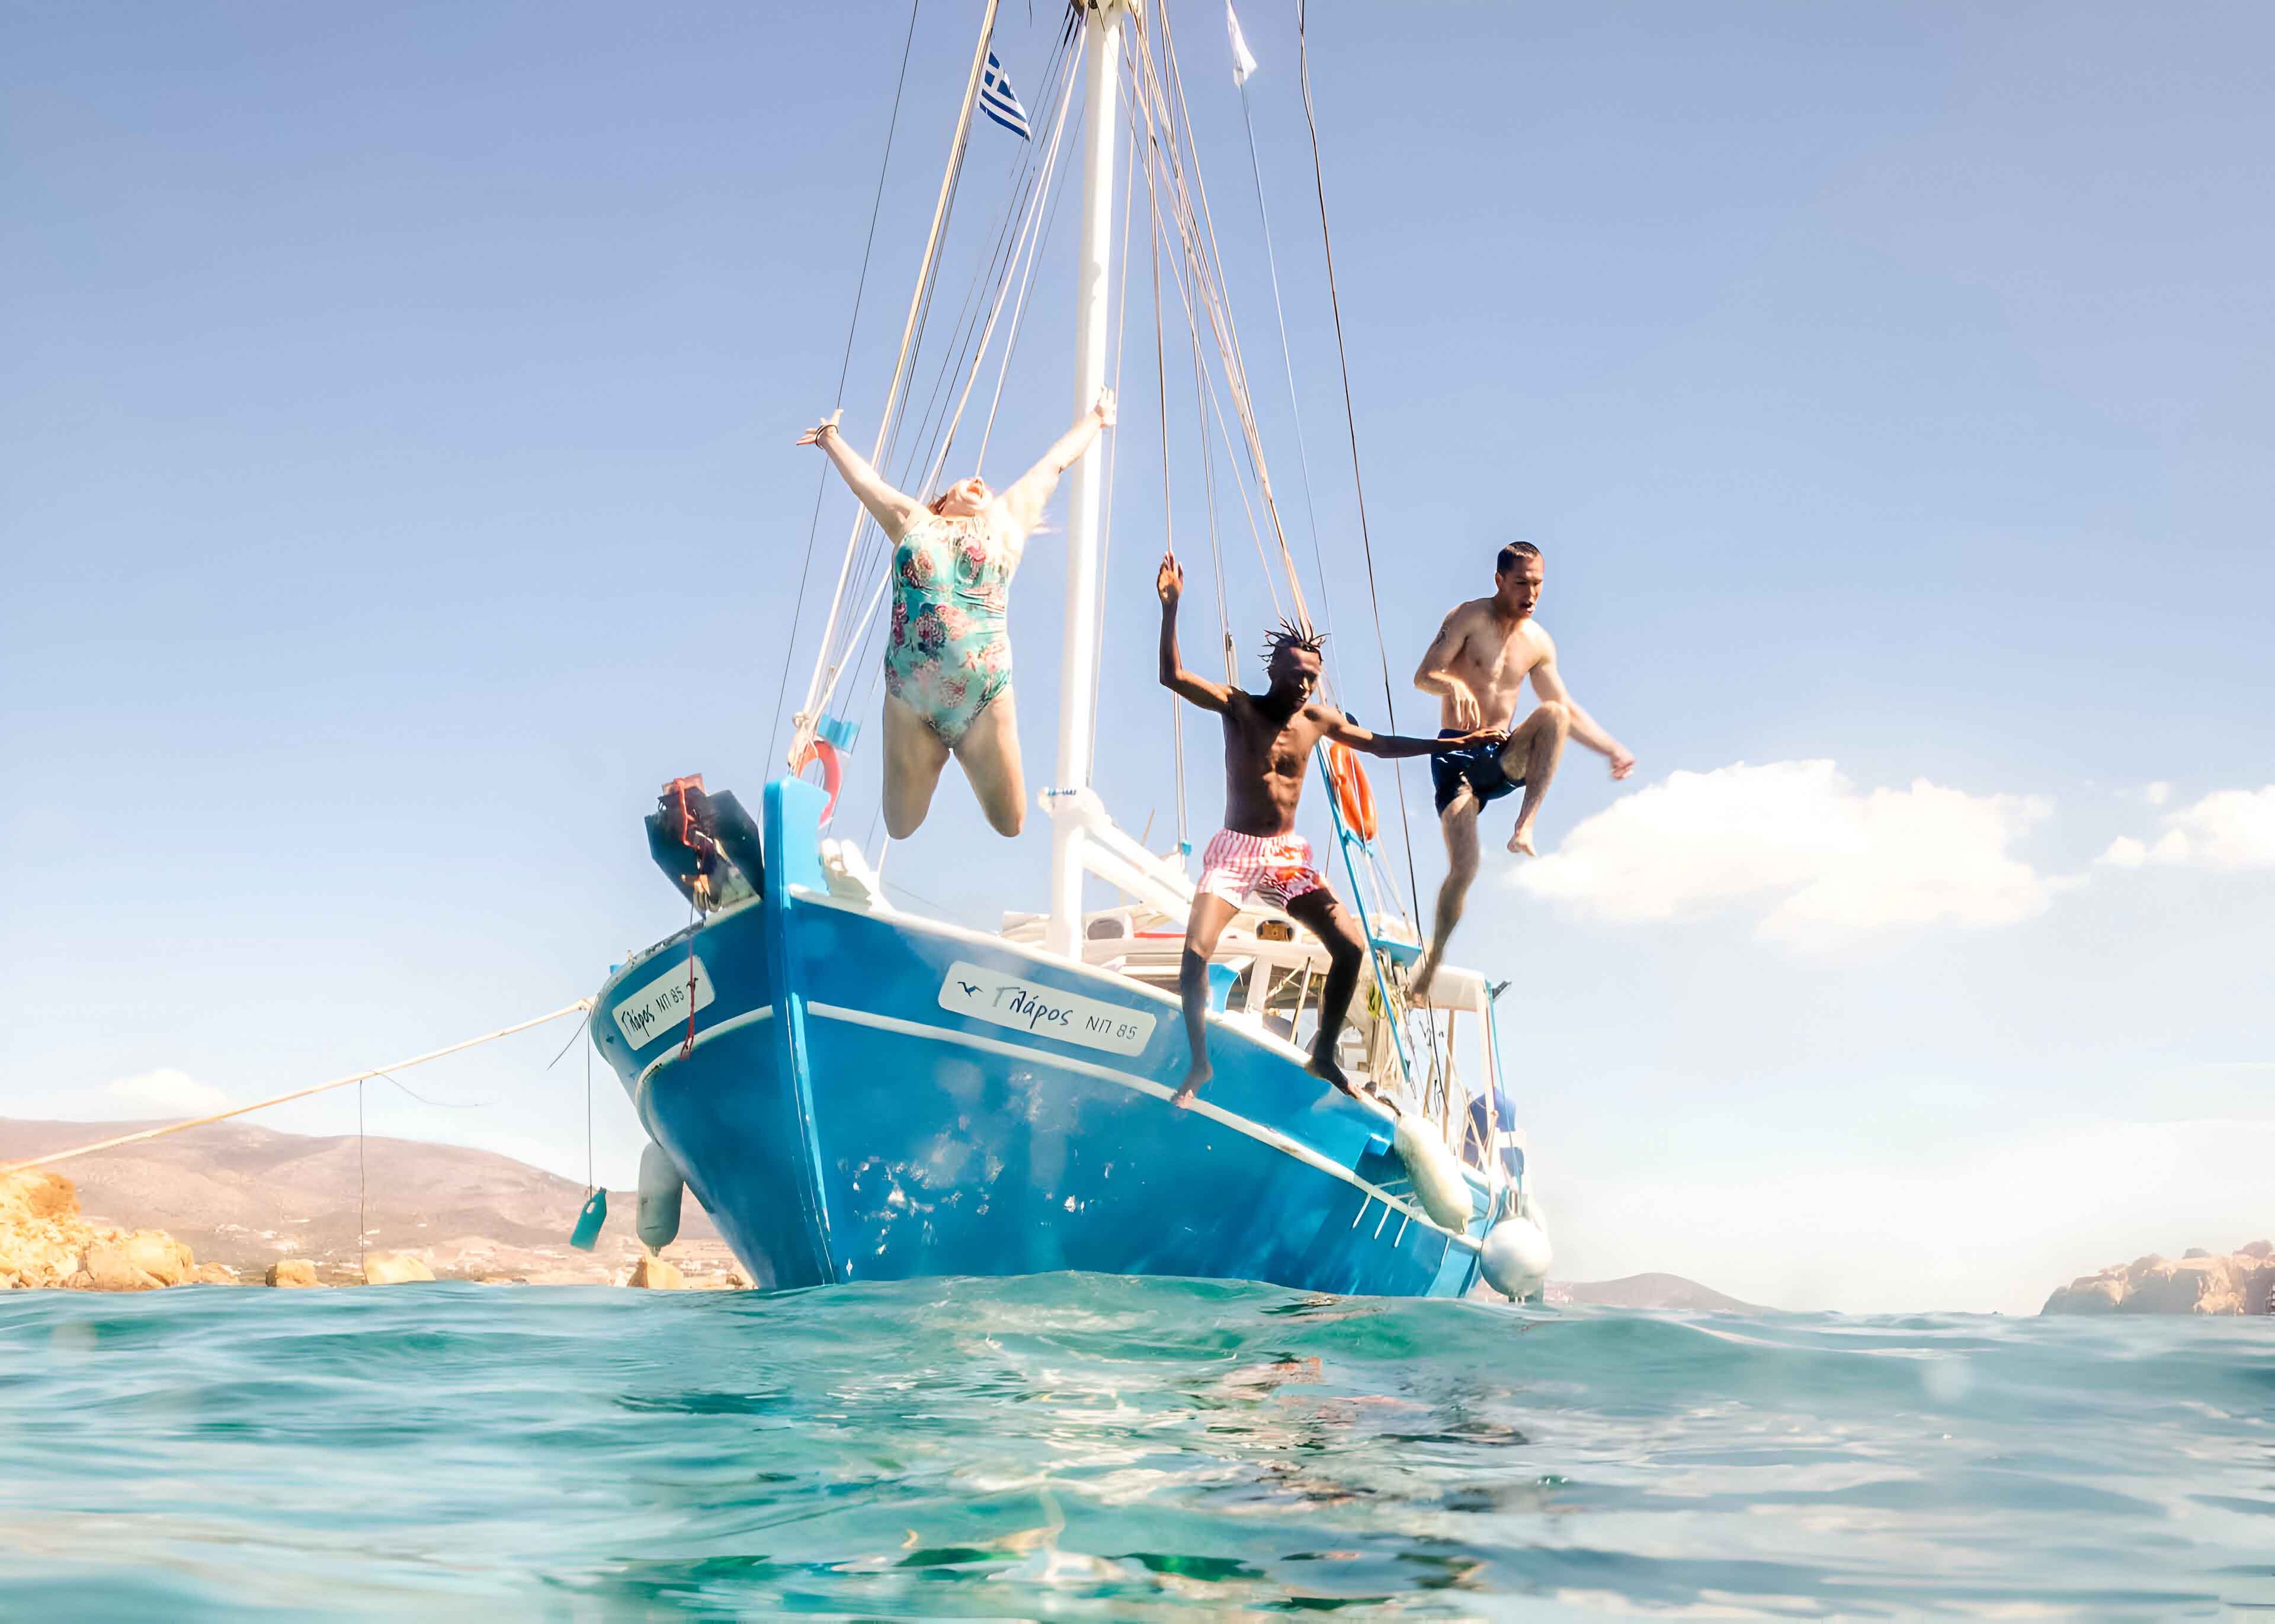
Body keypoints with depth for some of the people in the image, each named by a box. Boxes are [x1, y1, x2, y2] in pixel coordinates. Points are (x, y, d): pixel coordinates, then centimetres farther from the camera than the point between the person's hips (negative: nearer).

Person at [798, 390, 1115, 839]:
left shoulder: (1005, 522, 17)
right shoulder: (912, 521, 17)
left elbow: (1053, 464, 29)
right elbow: (863, 477, 33)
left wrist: (1095, 418, 42)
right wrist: (831, 441, 49)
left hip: (986, 699, 0)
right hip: (910, 699, 0)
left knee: (1010, 829, 4)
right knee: (904, 835, 3)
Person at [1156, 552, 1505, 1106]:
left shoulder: (1319, 719, 4)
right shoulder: (1238, 706, -7)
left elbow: (1382, 744, 16)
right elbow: (1172, 675, -19)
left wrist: (1453, 744, 12)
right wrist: (1171, 609, -32)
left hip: (1288, 856, 4)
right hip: (1235, 851, -4)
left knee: (1351, 947, -6)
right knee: (1196, 951, -23)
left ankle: (1324, 1054, 14)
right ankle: (1199, 1062, -2)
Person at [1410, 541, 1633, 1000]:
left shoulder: (1539, 643, 9)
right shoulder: (1469, 618, -5)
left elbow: (1568, 709, 18)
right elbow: (1423, 676, -14)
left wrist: (1612, 748, 8)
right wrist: (1454, 684, -36)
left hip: (1504, 758, 4)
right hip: (1457, 755, -4)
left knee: (1555, 714, -27)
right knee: (1463, 868, -17)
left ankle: (1524, 827, -29)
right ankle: (1434, 956, 5)